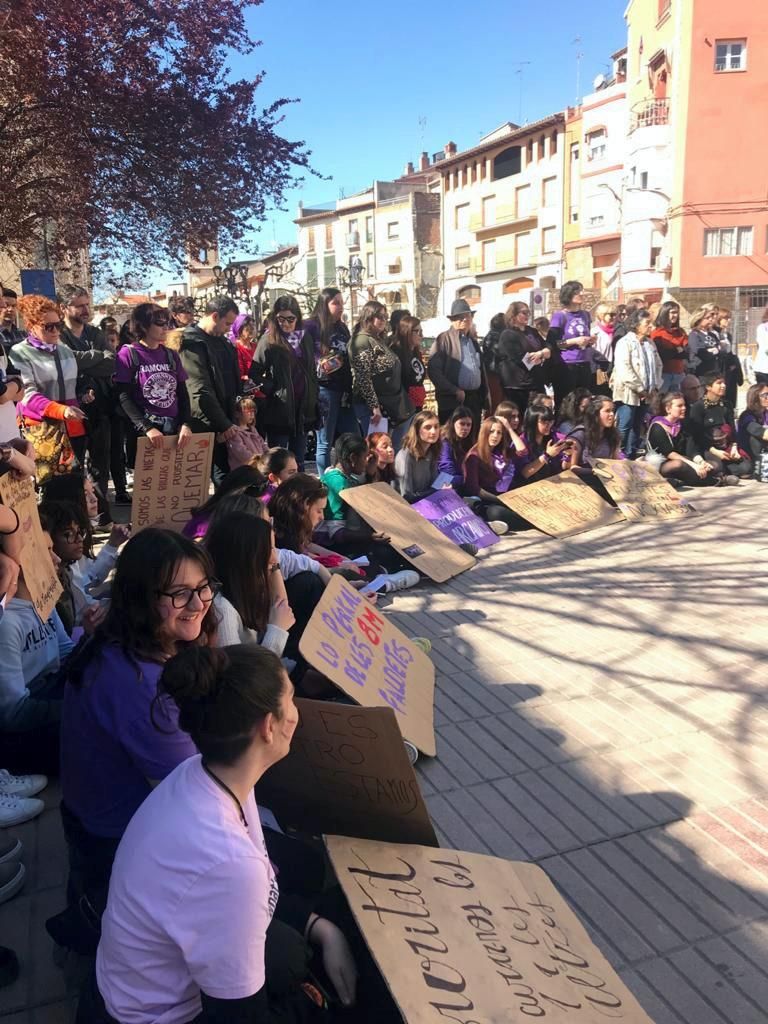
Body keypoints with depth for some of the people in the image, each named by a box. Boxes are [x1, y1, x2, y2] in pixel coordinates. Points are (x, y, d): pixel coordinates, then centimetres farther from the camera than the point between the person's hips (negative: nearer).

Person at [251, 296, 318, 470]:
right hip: (279, 410, -5)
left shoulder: (306, 337, 10)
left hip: (303, 409, 5)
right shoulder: (269, 340, -5)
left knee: (298, 462, 14)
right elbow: (255, 373, -8)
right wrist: (272, 390, -15)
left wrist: (313, 397, 9)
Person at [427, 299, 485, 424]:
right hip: (452, 401, -6)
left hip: (474, 399, 6)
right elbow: (434, 370, -13)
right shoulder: (443, 339, -2)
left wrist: (482, 397, 16)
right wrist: (455, 391, -15)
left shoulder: (473, 341, 19)